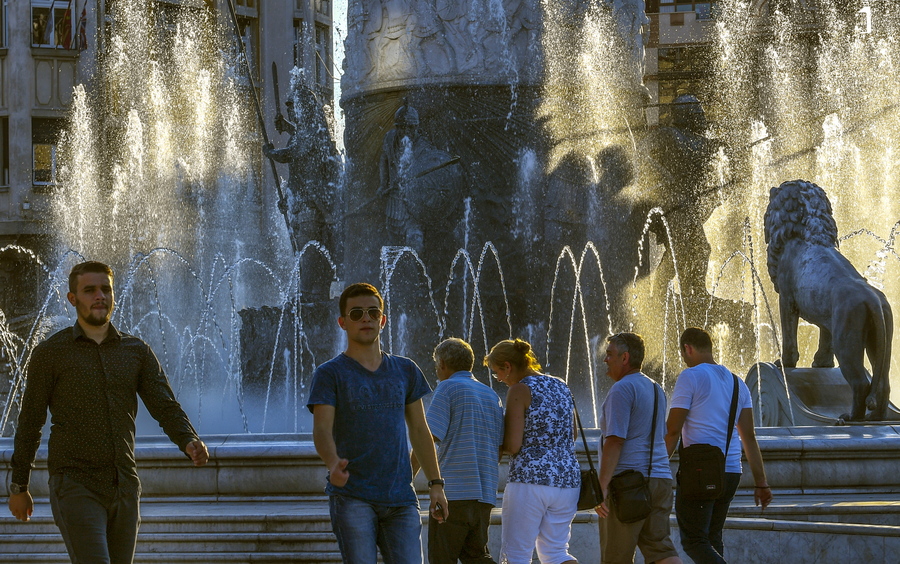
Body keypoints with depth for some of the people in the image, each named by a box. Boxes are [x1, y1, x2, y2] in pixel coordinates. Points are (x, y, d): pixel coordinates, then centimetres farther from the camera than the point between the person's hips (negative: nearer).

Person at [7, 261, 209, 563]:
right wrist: (19, 487, 7)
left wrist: (189, 442, -20)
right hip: (75, 487, -5)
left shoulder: (137, 351, 9)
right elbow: (30, 422, 4)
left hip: (125, 489, 5)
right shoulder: (50, 353, -1)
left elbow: (165, 406, 1)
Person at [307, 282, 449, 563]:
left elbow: (419, 430, 19)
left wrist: (435, 483, 11)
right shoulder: (330, 374, 1)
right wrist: (333, 464, -32)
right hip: (351, 497, -4)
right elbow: (322, 429, -11)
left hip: (400, 498, 4)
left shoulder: (405, 371, 15)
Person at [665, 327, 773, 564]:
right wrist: (761, 482, 12)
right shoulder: (736, 383, 16)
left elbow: (673, 430, -10)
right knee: (712, 539, 16)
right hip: (731, 472, 7)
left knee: (693, 541, -6)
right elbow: (749, 437, 13)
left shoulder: (690, 377, -5)